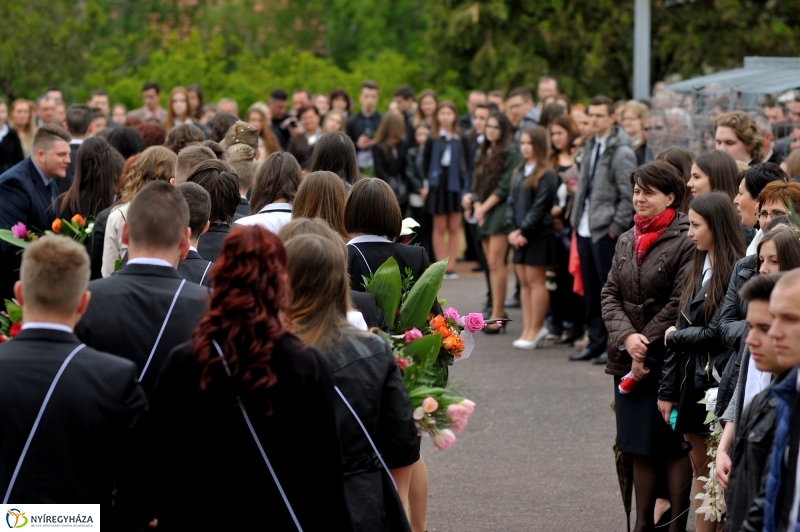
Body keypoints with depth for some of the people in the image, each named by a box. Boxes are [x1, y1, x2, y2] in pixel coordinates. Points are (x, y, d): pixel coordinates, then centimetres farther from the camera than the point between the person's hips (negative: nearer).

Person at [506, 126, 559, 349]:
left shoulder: (546, 175, -10)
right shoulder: (519, 172, 13)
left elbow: (540, 207, -15)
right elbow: (512, 202, 10)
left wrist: (523, 231, -15)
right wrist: (512, 229, -2)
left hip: (538, 235, -7)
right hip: (519, 235, 7)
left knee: (535, 281, -2)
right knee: (524, 282, 8)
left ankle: (535, 330, 3)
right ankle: (528, 329, 12)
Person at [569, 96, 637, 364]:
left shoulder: (621, 152, -12)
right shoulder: (590, 146, 13)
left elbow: (629, 196, -15)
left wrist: (615, 228, -15)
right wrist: (577, 216, 12)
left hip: (606, 232, -8)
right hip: (585, 229, 8)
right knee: (590, 290, 12)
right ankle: (596, 342, 20)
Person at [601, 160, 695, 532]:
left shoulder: (685, 242, -11)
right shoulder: (627, 240, 11)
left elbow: (679, 305, -15)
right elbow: (610, 294, 8)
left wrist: (647, 347, -12)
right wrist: (627, 337, -9)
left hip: (668, 360, -7)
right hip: (627, 360, 7)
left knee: (673, 446, -1)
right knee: (639, 448, 11)